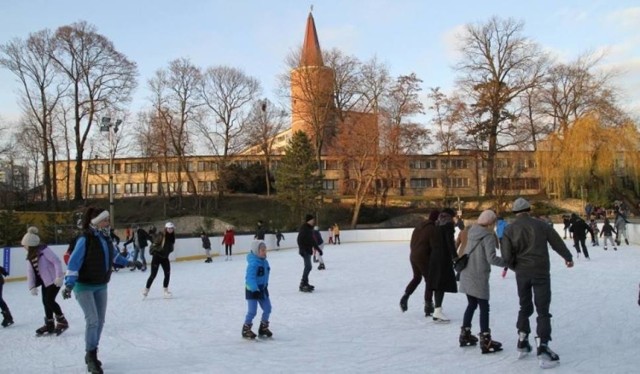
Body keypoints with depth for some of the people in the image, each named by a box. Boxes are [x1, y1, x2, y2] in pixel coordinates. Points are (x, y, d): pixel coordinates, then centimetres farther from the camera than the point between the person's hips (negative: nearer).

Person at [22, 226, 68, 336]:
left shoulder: (44, 250, -19)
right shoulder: (30, 256, 7)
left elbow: (57, 261, -23)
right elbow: (30, 272, 8)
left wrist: (59, 276, -26)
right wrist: (32, 286, 2)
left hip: (54, 280, -9)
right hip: (45, 281, 9)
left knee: (49, 300, -12)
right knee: (45, 301, 10)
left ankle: (62, 321, 1)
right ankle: (50, 324, 21)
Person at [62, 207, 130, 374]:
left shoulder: (105, 238, -1)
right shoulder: (85, 239, -21)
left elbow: (113, 254, 18)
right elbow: (74, 262, -24)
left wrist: (128, 262, 30)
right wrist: (69, 284, -32)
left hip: (101, 285, 7)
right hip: (84, 285, -7)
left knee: (100, 320, 11)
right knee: (92, 320, -14)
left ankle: (92, 354, 27)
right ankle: (91, 355, 3)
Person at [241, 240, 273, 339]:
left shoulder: (265, 262, 4)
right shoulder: (253, 263, -24)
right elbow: (250, 278, -29)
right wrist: (255, 290, -33)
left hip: (263, 289, 8)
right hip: (252, 290, -8)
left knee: (267, 308, 10)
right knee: (252, 311, -4)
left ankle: (263, 327, 27)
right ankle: (246, 329, 14)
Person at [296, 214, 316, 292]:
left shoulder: (310, 228, 13)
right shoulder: (304, 228, -15)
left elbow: (312, 240, 22)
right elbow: (299, 239, -22)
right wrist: (301, 249, -29)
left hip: (308, 250, 10)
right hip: (304, 250, -10)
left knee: (307, 267, 15)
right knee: (308, 266, -15)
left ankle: (305, 283, 24)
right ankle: (302, 285, -12)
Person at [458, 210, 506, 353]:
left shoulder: (472, 231, 7)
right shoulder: (488, 236, -15)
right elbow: (491, 258, -23)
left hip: (467, 275, 8)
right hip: (479, 277, -8)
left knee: (471, 305, 20)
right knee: (484, 307, 1)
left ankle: (465, 335, 29)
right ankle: (485, 341, 4)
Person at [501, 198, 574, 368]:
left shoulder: (510, 230, -2)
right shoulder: (540, 224, -3)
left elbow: (507, 256, -6)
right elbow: (557, 242, 7)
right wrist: (568, 257, 24)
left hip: (522, 273, 2)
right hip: (541, 271, -2)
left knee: (525, 306, 20)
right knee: (543, 310, 0)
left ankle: (522, 341, 22)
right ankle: (543, 347, -8)